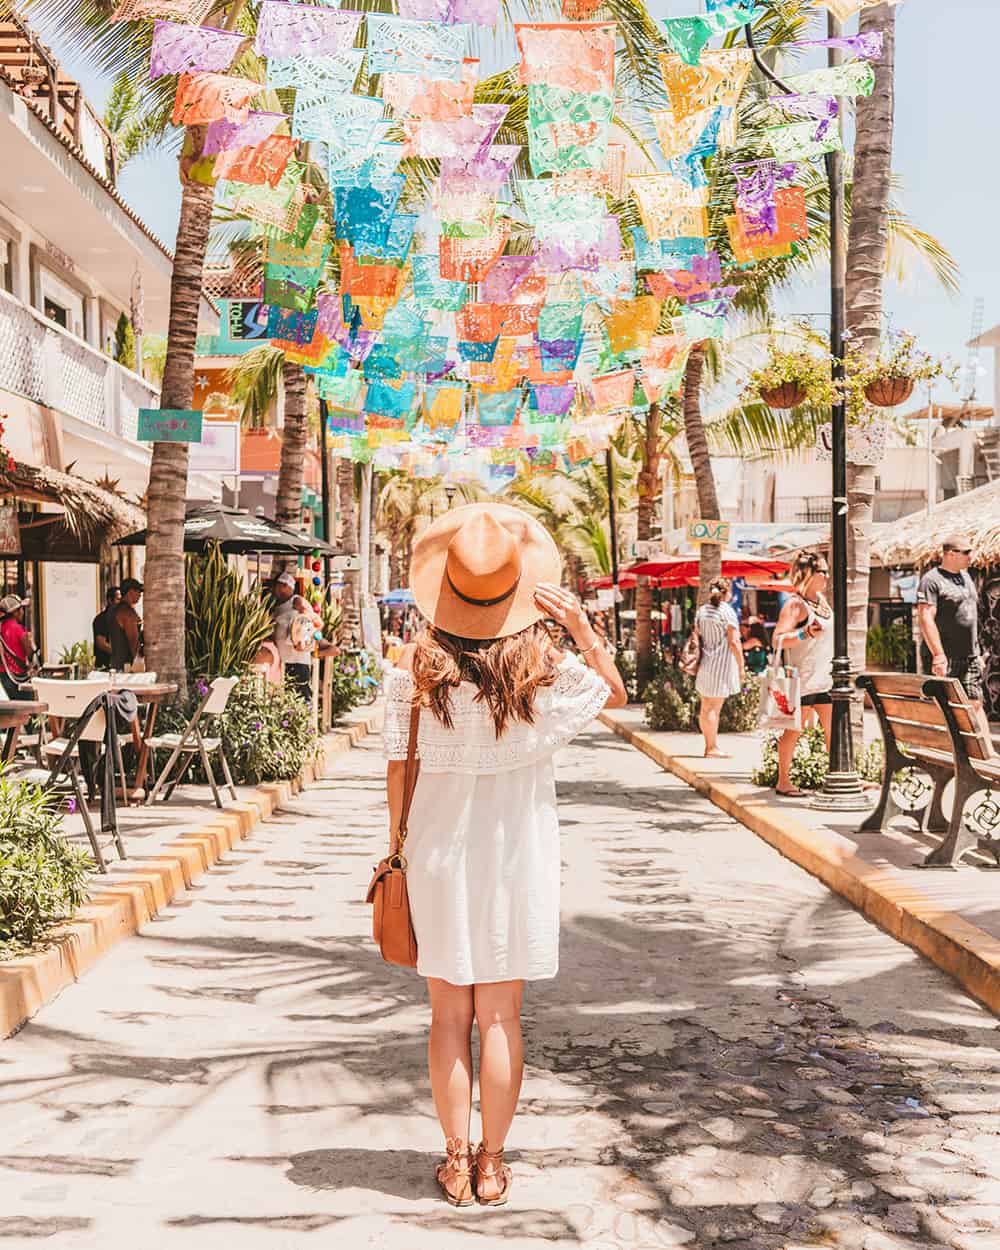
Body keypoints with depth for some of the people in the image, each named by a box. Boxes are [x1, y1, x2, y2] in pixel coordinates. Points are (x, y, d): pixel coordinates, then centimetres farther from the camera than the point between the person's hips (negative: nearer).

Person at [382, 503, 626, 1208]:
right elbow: (615, 694, 8)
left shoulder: (416, 664, -10)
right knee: (500, 1016, 10)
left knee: (449, 1016, 11)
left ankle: (456, 1163, 20)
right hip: (516, 850, 0)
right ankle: (491, 1166, 20)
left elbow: (399, 764, -5)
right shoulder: (543, 664, -10)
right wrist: (581, 626, -1)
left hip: (439, 847, 0)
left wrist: (396, 841, 8)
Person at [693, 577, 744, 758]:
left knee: (705, 707, 11)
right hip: (721, 664, -7)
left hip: (705, 664, 7)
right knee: (714, 707, -5)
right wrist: (741, 666, -9)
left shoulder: (701, 611, 10)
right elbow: (734, 642, -14)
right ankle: (713, 747, -2)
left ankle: (710, 745, 20)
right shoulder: (727, 611, -11)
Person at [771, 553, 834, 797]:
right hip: (802, 679, -8)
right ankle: (783, 781, 8)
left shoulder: (822, 599, 14)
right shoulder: (794, 604, -12)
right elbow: (778, 640, -20)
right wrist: (806, 633, -31)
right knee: (794, 730, 0)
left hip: (826, 677, 8)